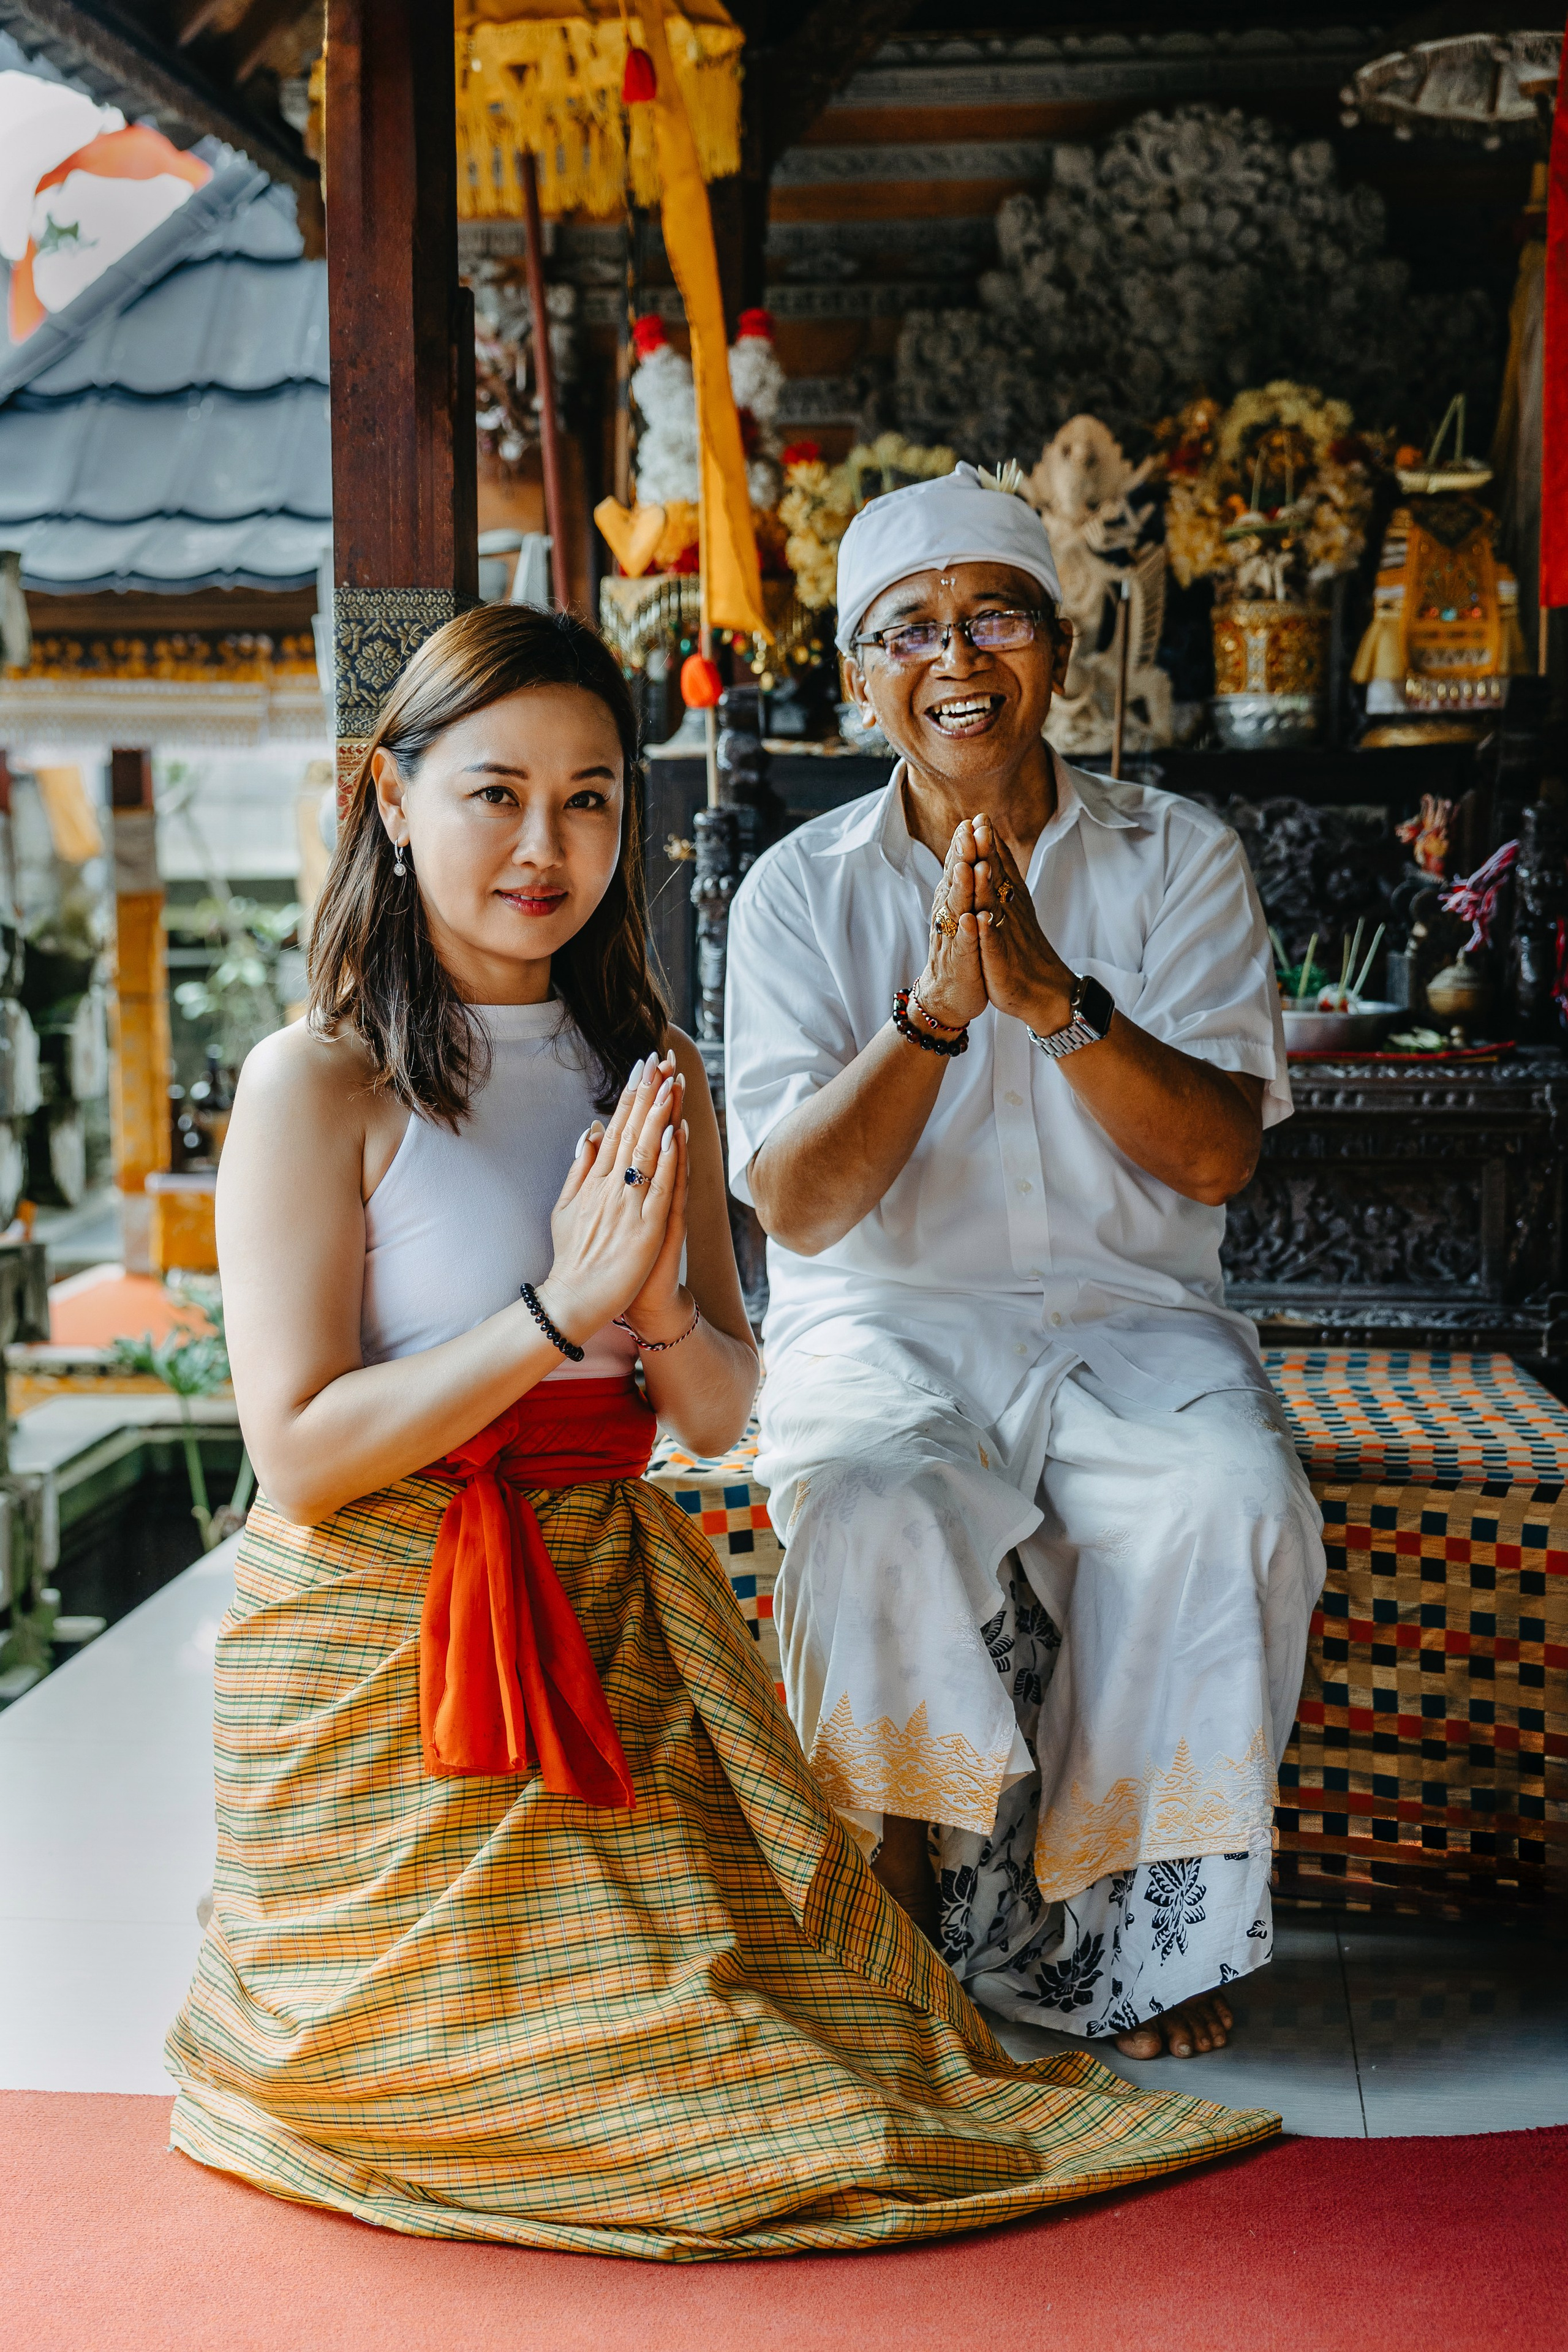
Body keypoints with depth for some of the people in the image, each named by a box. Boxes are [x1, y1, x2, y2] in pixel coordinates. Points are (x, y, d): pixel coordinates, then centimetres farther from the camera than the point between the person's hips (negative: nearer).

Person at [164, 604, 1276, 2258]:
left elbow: (722, 1416, 5)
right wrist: (561, 1308, -22)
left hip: (613, 1619, 5)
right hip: (384, 1655, -5)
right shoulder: (320, 1085, -11)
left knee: (774, 1987, -5)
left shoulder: (649, 1077, 7)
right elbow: (301, 1457, -16)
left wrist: (657, 1310, -17)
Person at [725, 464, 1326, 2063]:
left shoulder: (1177, 858, 4)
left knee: (1232, 1504, -30)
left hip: (1128, 1315, 1)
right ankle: (898, 1922, -12)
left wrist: (1054, 995, -22)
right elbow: (798, 1207, -7)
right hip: (885, 1319, 0)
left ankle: (1144, 1928, -10)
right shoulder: (805, 888, 2)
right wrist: (935, 1006, -21)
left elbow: (1215, 1157, -8)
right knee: (875, 1510, -33)